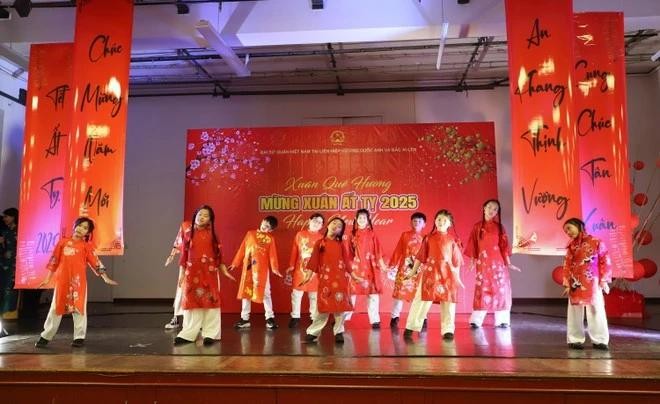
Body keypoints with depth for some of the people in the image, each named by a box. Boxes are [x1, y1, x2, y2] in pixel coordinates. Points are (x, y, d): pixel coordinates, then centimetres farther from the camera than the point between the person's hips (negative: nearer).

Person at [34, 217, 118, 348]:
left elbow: (96, 262, 1)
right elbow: (54, 261, 13)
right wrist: (47, 278, 12)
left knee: (79, 307, 0)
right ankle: (46, 336, 19)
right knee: (56, 307, 9)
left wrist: (105, 278, -7)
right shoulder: (63, 242, 10)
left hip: (79, 281, -2)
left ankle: (79, 337, 8)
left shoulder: (86, 246, 5)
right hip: (62, 280, 2)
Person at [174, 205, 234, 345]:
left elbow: (218, 255, 6)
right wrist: (181, 274, 2)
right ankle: (188, 334, 12)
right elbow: (184, 255, 5)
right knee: (191, 302, 4)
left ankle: (210, 334, 8)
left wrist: (224, 271, 2)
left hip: (210, 273, 0)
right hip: (192, 273, 0)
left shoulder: (212, 235, 4)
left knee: (210, 302, 1)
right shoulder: (188, 233, 4)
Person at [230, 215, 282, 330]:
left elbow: (272, 255, -1)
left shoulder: (270, 239, 2)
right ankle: (245, 319, 18)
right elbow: (242, 249, 9)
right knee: (245, 292, 8)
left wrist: (275, 268, -14)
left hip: (262, 269, -2)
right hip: (247, 268, 2)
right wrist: (235, 263, 8)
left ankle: (270, 318, 11)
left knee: (265, 292, 2)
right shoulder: (250, 234, 8)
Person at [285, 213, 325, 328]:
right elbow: (294, 252, 6)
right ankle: (295, 317, 18)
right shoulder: (300, 234, 4)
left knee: (314, 296, 6)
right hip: (299, 270, 1)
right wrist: (291, 266, 5)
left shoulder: (321, 238, 1)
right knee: (296, 294, 6)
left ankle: (314, 318, 17)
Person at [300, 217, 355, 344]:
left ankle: (339, 332, 12)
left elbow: (347, 262, 10)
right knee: (323, 307, -1)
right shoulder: (319, 243, 5)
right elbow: (314, 261, 2)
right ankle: (313, 332, 10)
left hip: (340, 278, 1)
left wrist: (353, 276, 9)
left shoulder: (342, 244, 8)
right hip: (325, 278, -1)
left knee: (340, 305, 1)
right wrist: (308, 276, -5)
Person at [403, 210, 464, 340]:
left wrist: (457, 277, 7)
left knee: (448, 302, 3)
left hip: (448, 275, 1)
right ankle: (411, 327, 5)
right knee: (422, 300, -1)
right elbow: (421, 256, 8)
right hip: (430, 273, -1)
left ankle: (448, 330, 12)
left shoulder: (453, 240, 6)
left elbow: (457, 260, 8)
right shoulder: (429, 238, 5)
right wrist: (414, 271, 8)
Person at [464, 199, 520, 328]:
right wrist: (472, 261, 0)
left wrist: (508, 263, 0)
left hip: (498, 262, 1)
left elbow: (504, 246, 4)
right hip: (483, 262, -1)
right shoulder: (477, 226, 5)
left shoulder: (499, 227, 6)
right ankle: (476, 320, 0)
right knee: (482, 290, -3)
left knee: (500, 289, 1)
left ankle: (501, 320, 9)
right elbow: (473, 246, 5)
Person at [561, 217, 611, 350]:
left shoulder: (596, 242, -1)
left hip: (593, 284, -2)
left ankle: (599, 340, 11)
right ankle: (575, 339, 14)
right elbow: (567, 266, 5)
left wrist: (604, 281, -5)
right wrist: (567, 284, -1)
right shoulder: (571, 246, 5)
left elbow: (605, 261, 0)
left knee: (597, 311, 1)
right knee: (575, 312, 6)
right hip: (576, 284, 2)